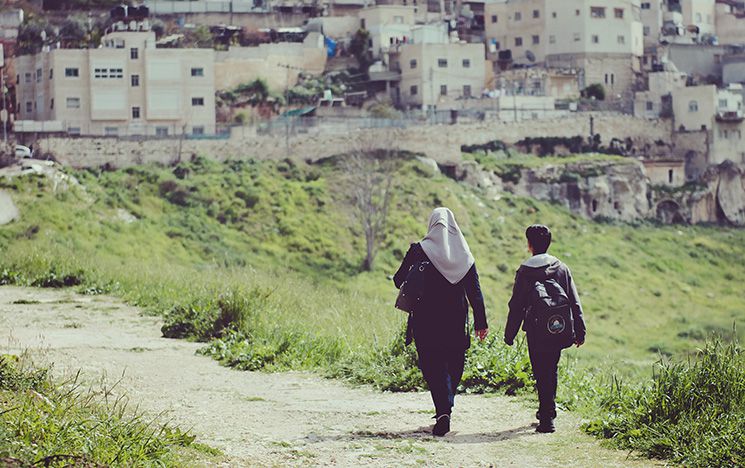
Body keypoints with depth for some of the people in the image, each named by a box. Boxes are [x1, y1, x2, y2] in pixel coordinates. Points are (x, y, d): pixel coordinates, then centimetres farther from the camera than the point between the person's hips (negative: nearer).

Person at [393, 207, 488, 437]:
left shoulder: (419, 250, -6)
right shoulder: (464, 254, 2)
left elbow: (399, 280, -2)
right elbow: (475, 291, 1)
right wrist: (481, 323, 5)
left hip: (426, 322, -3)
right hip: (456, 323, 3)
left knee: (433, 367, -2)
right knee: (453, 366, 16)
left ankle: (443, 411, -20)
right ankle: (445, 411, 23)